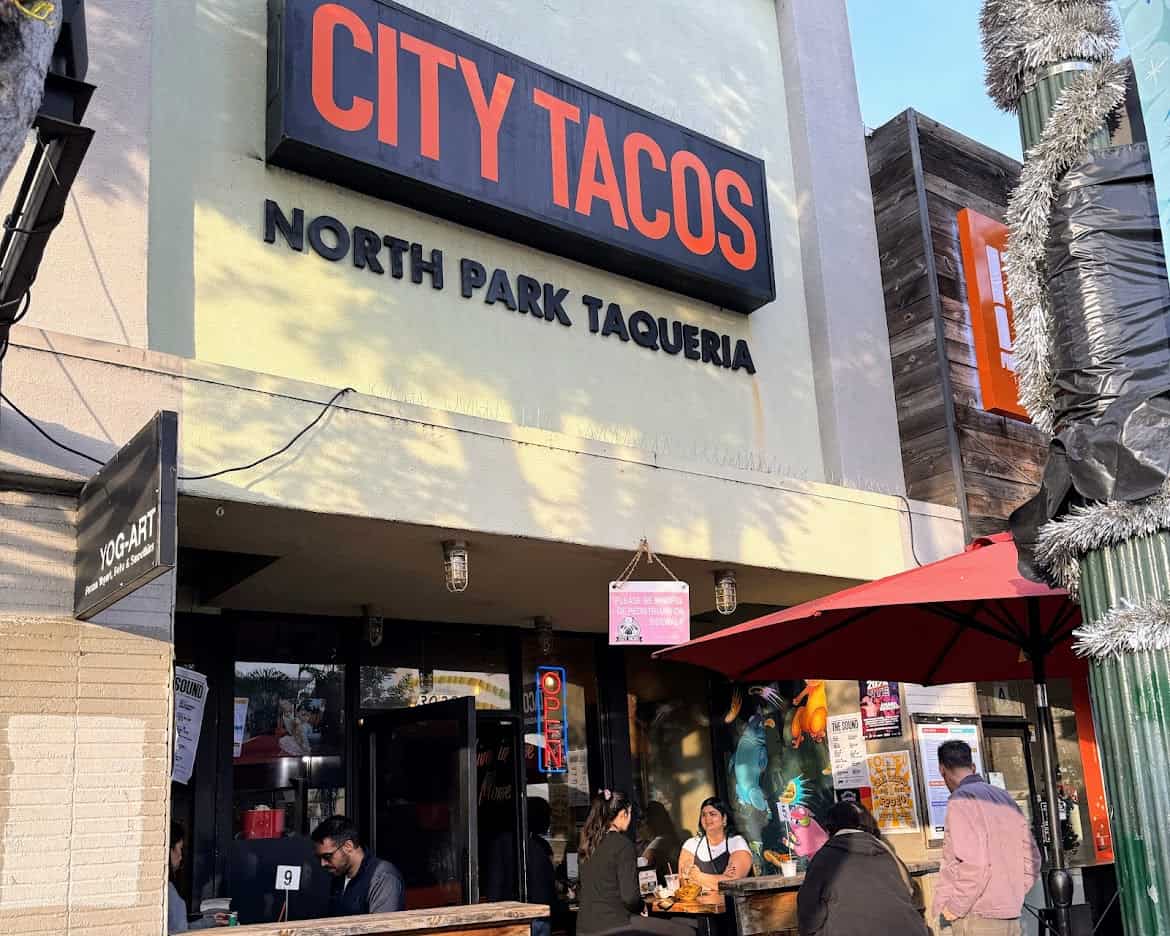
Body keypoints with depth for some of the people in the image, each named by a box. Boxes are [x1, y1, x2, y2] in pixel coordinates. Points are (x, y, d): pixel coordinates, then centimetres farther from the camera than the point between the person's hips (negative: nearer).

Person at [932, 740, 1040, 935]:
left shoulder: (961, 800, -12)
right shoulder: (1005, 797, 13)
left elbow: (975, 864, -22)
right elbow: (1031, 857, 15)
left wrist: (954, 908, -12)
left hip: (978, 919, -8)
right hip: (1012, 918, 8)